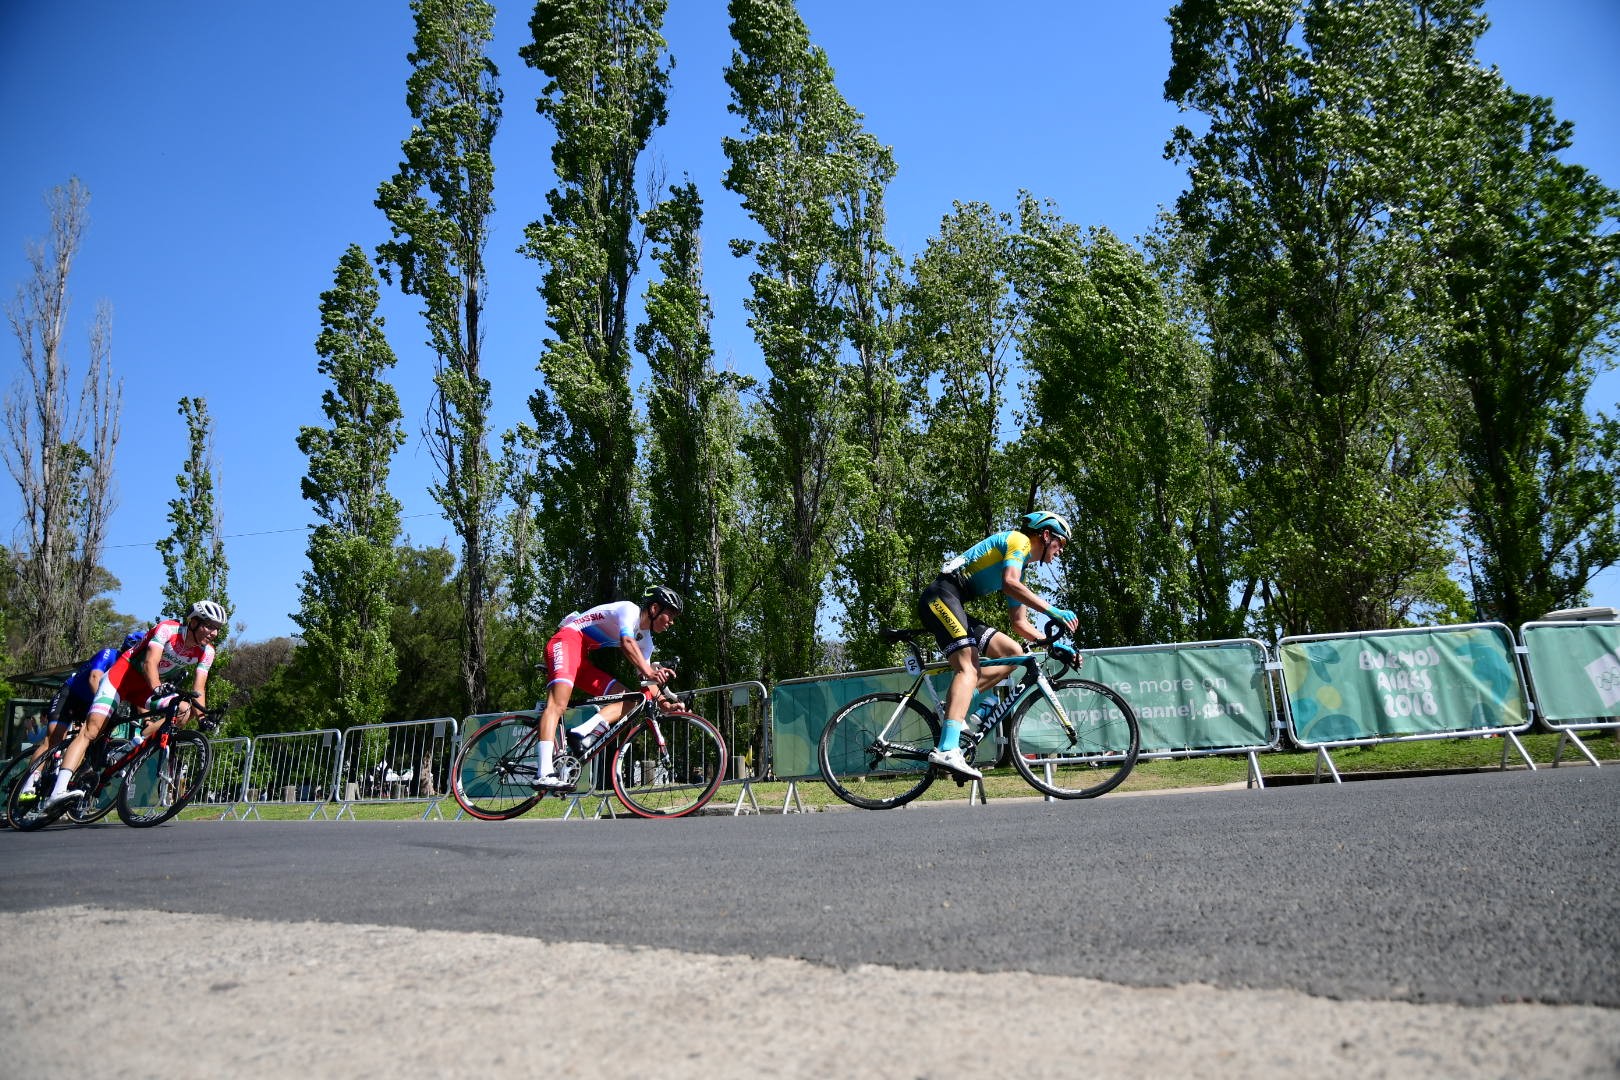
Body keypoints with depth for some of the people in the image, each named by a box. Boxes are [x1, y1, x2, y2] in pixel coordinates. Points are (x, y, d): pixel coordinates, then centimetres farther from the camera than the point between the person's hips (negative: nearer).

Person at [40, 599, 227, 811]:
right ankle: (58, 791, -26)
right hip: (123, 674, -6)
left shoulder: (206, 651, -8)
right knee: (91, 729, -19)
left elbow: (199, 689, -11)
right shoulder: (168, 629, -23)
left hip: (149, 688, 6)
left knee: (183, 709, -20)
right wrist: (157, 688, -55)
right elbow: (150, 663, -36)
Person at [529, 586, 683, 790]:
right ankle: (544, 774, -37)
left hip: (583, 662, 10)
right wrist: (650, 673, -40)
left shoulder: (645, 640, 15)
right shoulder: (630, 610, -10)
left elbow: (645, 679, 12)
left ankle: (583, 734, -21)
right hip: (567, 640, -10)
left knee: (627, 699, -2)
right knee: (558, 704, -27)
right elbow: (627, 643, -29)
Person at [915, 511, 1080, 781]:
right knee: (968, 667, -25)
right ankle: (947, 750, -39)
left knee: (1012, 652, 6)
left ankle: (954, 708, -2)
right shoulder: (1019, 541, 0)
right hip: (941, 597, -10)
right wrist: (1053, 611, -19)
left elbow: (1020, 624, 27)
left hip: (953, 606, 10)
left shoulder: (1021, 569, 28)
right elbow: (1009, 583, -19)